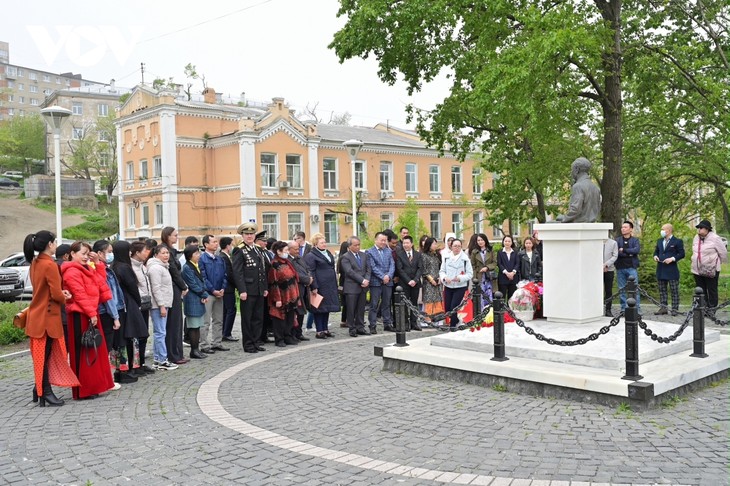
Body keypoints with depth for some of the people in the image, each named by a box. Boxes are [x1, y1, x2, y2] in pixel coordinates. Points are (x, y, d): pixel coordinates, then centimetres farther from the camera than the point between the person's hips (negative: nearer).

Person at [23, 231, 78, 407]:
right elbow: (56, 294, -20)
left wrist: (61, 293, 3)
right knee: (45, 356, 1)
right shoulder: (50, 265, -19)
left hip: (37, 313, 8)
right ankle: (45, 392, 9)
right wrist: (64, 298, 1)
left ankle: (40, 390, 22)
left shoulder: (35, 264, 8)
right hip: (47, 315, -8)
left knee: (42, 355, 16)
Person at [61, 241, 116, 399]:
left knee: (94, 350, 13)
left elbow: (100, 283, 16)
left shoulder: (86, 269, 19)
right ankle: (83, 390, -1)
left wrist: (97, 264, 13)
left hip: (90, 314, 10)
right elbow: (80, 295, -19)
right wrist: (91, 313, -21)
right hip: (80, 316, -10)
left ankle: (93, 386, 21)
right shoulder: (72, 272, -12)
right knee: (83, 353, -6)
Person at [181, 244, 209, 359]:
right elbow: (193, 285, -16)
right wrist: (204, 295, -7)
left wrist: (205, 295, -2)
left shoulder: (197, 266, 15)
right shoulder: (187, 268, -14)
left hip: (199, 301, 9)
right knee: (194, 327, -3)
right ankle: (194, 351, 3)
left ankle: (196, 350, 18)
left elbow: (202, 281, 14)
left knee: (197, 326, 12)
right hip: (192, 301, -9)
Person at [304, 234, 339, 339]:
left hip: (330, 286, 8)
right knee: (319, 308, -2)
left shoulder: (328, 254, 17)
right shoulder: (311, 256, -8)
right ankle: (319, 331, 3)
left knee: (327, 308, 12)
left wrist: (335, 284, 17)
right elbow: (311, 272, -13)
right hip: (320, 286, -8)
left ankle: (325, 329, 20)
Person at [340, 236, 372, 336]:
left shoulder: (364, 255, 15)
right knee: (351, 309, -1)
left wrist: (366, 280, -7)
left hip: (363, 286, 5)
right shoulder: (345, 257, -5)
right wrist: (362, 280, -16)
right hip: (351, 287, -5)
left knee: (361, 309, 8)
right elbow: (350, 272, -14)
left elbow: (368, 269, 10)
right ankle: (352, 329, 7)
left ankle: (360, 328, 16)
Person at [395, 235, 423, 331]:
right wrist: (408, 281, -12)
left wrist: (415, 280, -10)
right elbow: (400, 269, -5)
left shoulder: (418, 255, 10)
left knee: (414, 303, 5)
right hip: (404, 283, -3)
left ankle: (414, 323, 9)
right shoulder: (399, 255, 1)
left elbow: (420, 268, 3)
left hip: (415, 283, 3)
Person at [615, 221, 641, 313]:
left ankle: (637, 309, -2)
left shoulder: (635, 240, 8)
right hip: (620, 268, 2)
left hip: (632, 267, -2)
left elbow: (637, 250, -11)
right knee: (622, 289, 4)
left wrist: (623, 250, -8)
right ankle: (623, 309, 10)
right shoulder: (617, 240, 10)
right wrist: (629, 254, -10)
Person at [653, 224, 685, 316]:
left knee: (674, 290, 0)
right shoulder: (659, 241, 15)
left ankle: (675, 309, 5)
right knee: (662, 290, 9)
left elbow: (682, 254, -6)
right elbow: (656, 251, 21)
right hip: (660, 269, 6)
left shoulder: (677, 241, -4)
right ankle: (663, 308, 16)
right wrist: (655, 256, -1)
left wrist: (672, 258, -18)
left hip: (672, 270, -6)